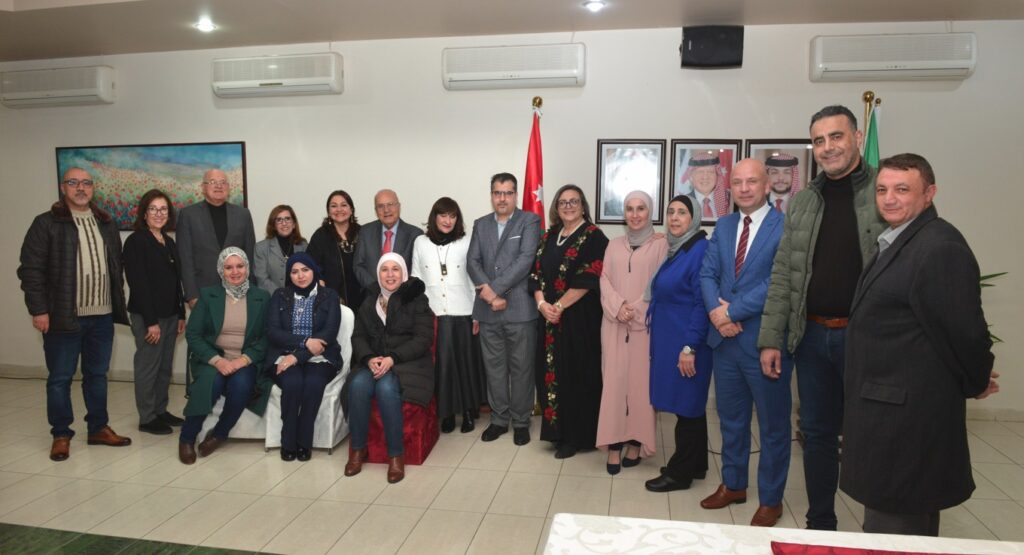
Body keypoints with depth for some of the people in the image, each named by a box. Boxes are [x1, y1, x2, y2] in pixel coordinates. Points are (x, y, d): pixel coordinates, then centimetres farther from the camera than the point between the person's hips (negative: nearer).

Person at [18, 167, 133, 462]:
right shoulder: (46, 223, -4)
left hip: (102, 316, 4)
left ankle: (99, 428, 25)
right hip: (64, 317, -4)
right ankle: (61, 435, 18)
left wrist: (118, 304, 11)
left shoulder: (106, 224, 12)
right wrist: (38, 310, -13)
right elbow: (31, 269, -7)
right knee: (60, 378, 6)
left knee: (97, 375, 14)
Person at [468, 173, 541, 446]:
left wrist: (495, 288, -16)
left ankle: (521, 421, 18)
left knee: (521, 367, 4)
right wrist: (487, 292, -12)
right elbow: (473, 261, 5)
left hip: (520, 307, -4)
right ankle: (499, 418, 24)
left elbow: (525, 259, -13)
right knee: (494, 367, 11)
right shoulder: (480, 224, 13)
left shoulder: (530, 220, -1)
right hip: (488, 309, 4)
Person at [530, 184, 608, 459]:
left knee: (576, 373, 1)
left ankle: (576, 435, 13)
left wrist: (559, 306, -15)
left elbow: (587, 279, -14)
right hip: (549, 319, 6)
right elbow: (536, 274, 9)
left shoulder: (594, 237, -5)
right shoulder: (548, 238, 14)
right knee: (552, 373, 8)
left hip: (580, 319, -6)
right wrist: (542, 304, -8)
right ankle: (557, 429, 22)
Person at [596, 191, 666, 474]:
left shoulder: (660, 244, 2)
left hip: (646, 324, -3)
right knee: (614, 380, 0)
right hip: (614, 324, 3)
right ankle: (614, 444, 6)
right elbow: (604, 280, 6)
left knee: (641, 381, 1)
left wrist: (636, 310, -13)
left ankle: (636, 442, 12)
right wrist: (618, 306, -11)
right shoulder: (614, 245, 14)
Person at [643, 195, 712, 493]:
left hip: (687, 344, -9)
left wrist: (690, 347, -20)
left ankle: (680, 473, 13)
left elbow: (702, 303, -18)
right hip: (670, 341, 9)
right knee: (689, 406, 16)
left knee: (687, 406, 2)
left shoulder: (700, 250, -14)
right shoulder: (674, 250, 13)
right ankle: (695, 466, 28)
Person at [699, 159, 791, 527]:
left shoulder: (786, 226, -11)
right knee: (730, 418, 19)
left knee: (773, 424, 11)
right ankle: (733, 484, 37)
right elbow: (707, 273, 4)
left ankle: (771, 499, 27)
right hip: (725, 338, 6)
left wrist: (733, 310, -17)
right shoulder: (724, 225, 9)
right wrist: (715, 309, -14)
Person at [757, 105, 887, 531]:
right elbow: (782, 276, 7)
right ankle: (819, 525, 30)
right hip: (812, 336, 4)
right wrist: (771, 339, 2)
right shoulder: (800, 204, 8)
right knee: (817, 433, 14)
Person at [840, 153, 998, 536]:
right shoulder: (897, 243, 11)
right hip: (890, 406, 10)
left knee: (897, 524, 3)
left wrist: (975, 382, -4)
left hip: (909, 413, -10)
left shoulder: (940, 247, -21)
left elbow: (964, 328, -20)